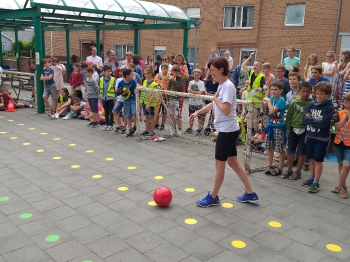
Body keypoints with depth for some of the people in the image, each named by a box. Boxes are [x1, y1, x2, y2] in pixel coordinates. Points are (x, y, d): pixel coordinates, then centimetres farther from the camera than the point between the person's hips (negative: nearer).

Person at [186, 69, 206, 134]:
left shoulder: (201, 83, -5)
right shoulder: (191, 82, 8)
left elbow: (201, 93, -13)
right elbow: (189, 91, 3)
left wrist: (192, 91, -12)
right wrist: (196, 93, -16)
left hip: (198, 102, -4)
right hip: (191, 102, 4)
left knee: (200, 116, 1)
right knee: (191, 115, 13)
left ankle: (199, 128, 9)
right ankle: (190, 128, 24)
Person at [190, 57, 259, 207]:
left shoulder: (228, 86, -18)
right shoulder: (221, 86, 11)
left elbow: (226, 110, -26)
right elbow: (214, 104, 26)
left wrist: (215, 97, -13)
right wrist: (198, 112, 23)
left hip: (228, 130, -10)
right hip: (227, 130, 10)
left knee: (219, 164, 2)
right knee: (233, 162, 14)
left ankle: (213, 197, 17)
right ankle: (250, 194, 24)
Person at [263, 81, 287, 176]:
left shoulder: (281, 100, -15)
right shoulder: (271, 98, 4)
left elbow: (272, 111, -23)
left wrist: (268, 101, -14)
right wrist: (266, 101, -3)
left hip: (279, 127, -7)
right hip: (270, 126, 7)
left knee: (280, 149, 3)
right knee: (269, 147, 15)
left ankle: (280, 168, 12)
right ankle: (269, 166, 27)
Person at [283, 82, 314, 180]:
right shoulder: (294, 102, 0)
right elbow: (289, 116, 6)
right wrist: (288, 128, 2)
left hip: (305, 130, -3)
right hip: (293, 129, 3)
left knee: (301, 152, 7)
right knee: (290, 151, 10)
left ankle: (298, 172, 20)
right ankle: (289, 170, 23)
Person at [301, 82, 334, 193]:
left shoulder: (329, 107, -12)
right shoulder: (312, 105, 2)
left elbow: (323, 124, -21)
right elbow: (304, 118, -5)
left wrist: (310, 120, -12)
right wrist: (315, 119, -17)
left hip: (322, 138, -5)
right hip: (310, 136, 5)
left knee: (318, 160, 2)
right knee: (311, 158, 14)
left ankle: (316, 182, 12)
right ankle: (312, 177, 30)